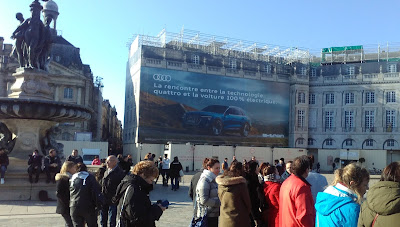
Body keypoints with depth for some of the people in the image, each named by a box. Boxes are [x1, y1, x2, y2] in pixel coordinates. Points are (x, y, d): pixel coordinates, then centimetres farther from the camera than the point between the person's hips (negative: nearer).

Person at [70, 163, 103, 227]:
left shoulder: (71, 179, 8)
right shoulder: (90, 178, -3)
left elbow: (68, 194, 12)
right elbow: (97, 192, -10)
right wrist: (98, 204, -2)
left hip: (74, 208, 3)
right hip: (88, 208, -3)